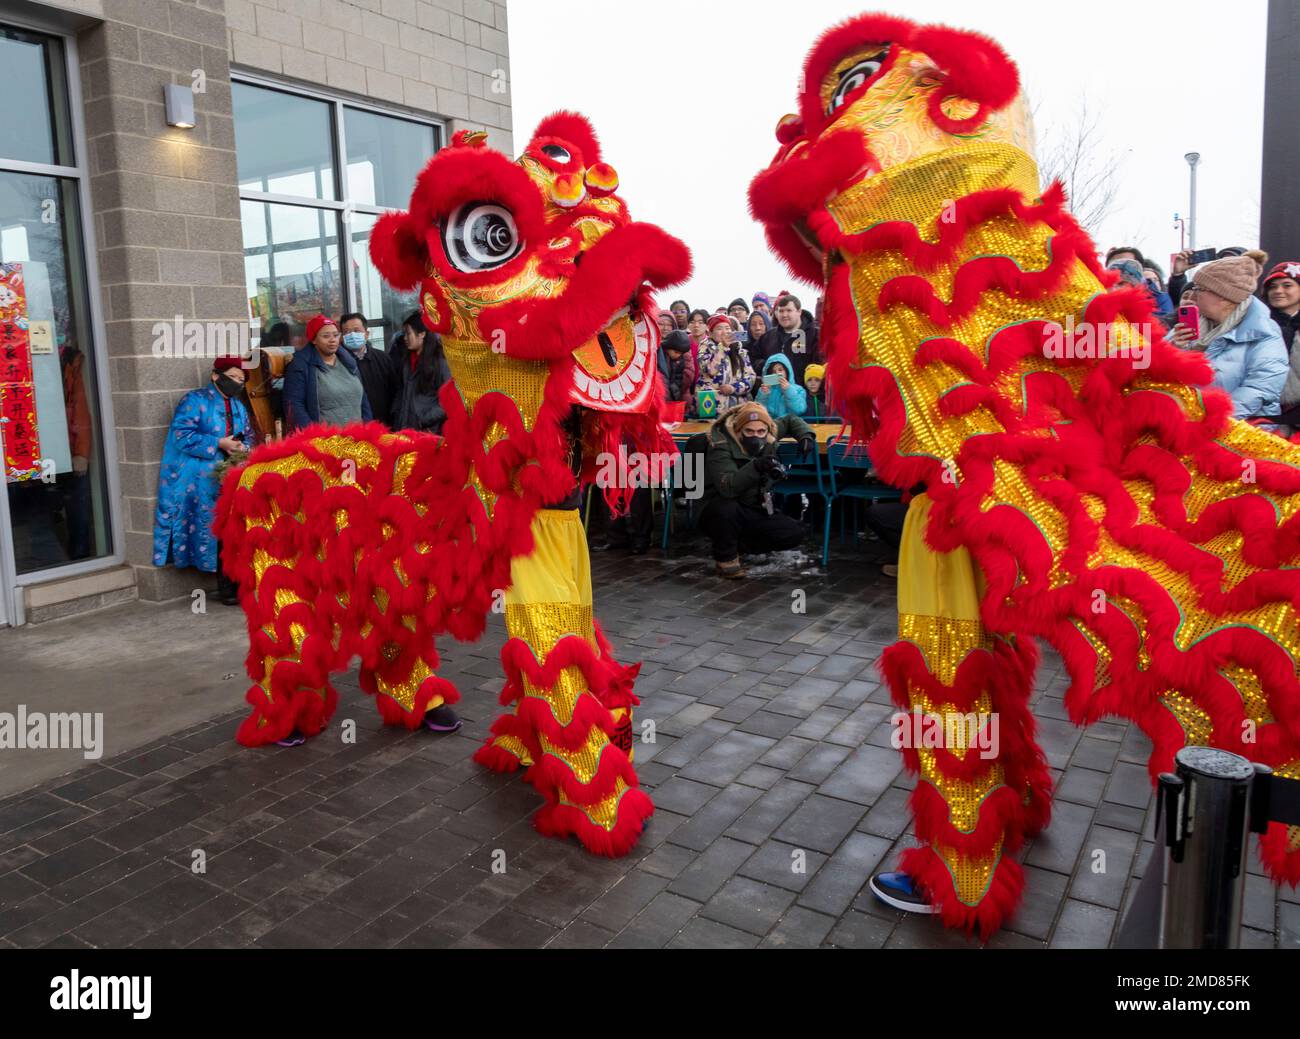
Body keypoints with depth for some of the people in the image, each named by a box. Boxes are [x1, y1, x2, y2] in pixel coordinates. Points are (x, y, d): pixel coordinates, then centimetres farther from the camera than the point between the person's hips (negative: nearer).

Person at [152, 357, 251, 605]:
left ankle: (237, 584, 8)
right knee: (214, 531, -5)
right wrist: (219, 443, -15)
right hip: (201, 483, -6)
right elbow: (182, 436, -12)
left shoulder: (238, 407, 20)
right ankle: (226, 587, 2)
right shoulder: (195, 401, -2)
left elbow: (248, 436, 22)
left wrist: (242, 447, -2)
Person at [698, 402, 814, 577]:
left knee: (795, 534, -11)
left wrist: (805, 435, -5)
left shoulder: (768, 436, -5)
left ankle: (737, 543, 6)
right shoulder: (721, 446, -24)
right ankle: (726, 556, -12)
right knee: (725, 507, -40)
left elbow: (790, 420, 15)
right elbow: (727, 487, -39)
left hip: (756, 511, 6)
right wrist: (755, 467, -51)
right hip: (722, 512, -6)